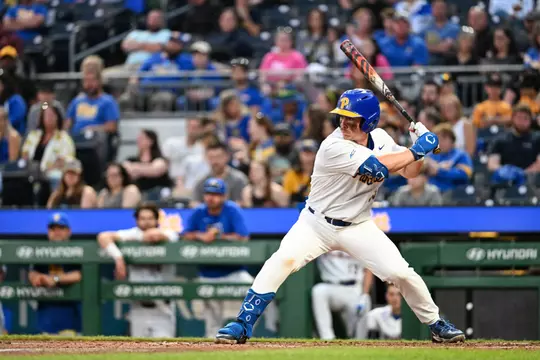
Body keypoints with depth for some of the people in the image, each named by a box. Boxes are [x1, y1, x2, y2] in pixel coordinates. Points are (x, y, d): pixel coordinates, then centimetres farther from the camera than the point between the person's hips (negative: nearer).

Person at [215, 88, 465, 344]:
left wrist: (419, 146, -16)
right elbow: (380, 166, -32)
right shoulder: (334, 148, -25)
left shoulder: (380, 139, -4)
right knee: (281, 262, -26)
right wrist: (417, 150, -25)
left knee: (401, 273, -7)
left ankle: (436, 325, 16)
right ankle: (242, 326, -18)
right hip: (316, 224, -4)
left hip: (358, 228, 4)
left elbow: (409, 171, 2)